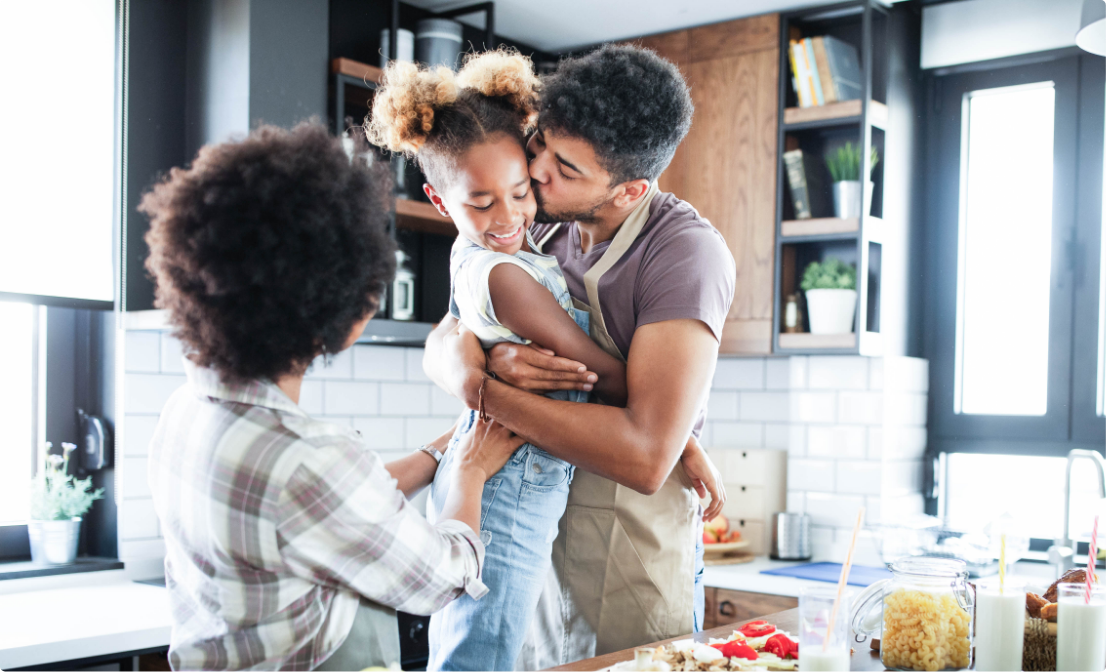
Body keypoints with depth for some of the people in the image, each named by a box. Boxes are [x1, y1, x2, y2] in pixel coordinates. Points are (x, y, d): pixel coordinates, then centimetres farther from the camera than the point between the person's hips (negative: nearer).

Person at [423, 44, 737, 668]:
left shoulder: (687, 252, -21)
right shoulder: (549, 231, 1)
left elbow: (644, 457, -30)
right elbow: (442, 343, 2)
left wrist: (482, 389, -27)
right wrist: (488, 359, -23)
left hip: (633, 561, -6)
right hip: (534, 537, 6)